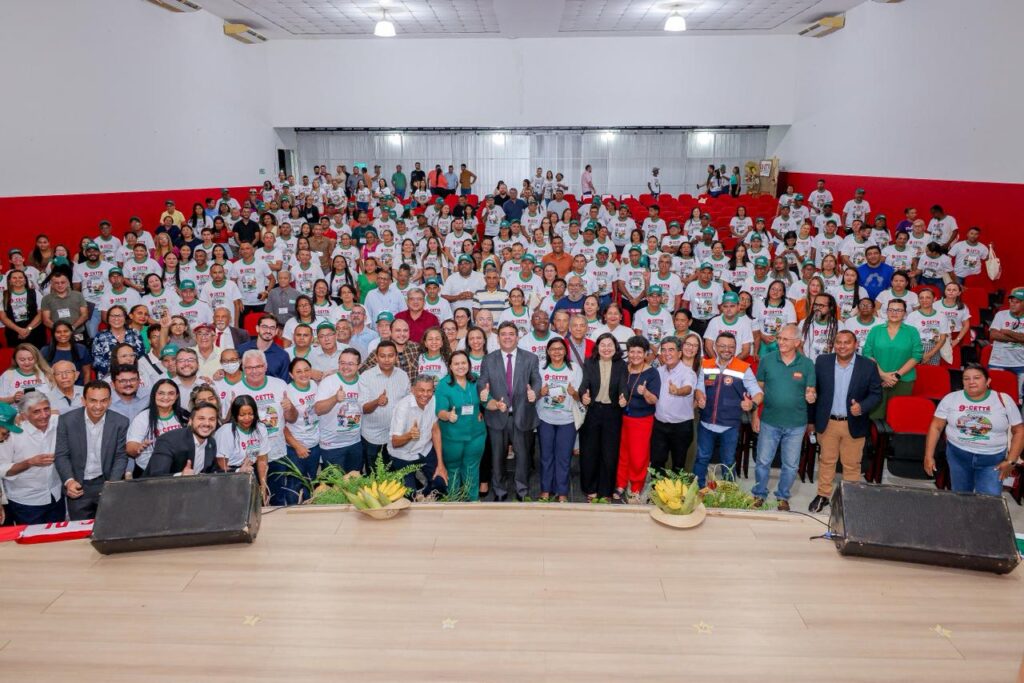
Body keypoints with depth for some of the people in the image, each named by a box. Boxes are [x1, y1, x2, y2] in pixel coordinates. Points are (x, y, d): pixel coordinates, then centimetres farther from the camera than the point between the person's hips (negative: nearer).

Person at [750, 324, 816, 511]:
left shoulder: (807, 364, -6)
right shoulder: (767, 360, -5)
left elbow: (811, 391, -1)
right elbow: (758, 389, 1)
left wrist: (812, 396, -26)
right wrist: (755, 415, -1)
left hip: (796, 424, 0)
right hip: (769, 421, 0)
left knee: (790, 465, 13)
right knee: (763, 461, 9)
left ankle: (783, 497, 31)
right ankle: (759, 494, 28)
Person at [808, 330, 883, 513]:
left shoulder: (868, 366, -8)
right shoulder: (822, 361, -4)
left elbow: (876, 394, -2)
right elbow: (813, 390, 2)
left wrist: (862, 407, -22)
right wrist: (811, 420, 4)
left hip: (854, 424, -1)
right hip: (827, 422, 1)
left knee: (852, 465, 11)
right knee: (826, 461, 15)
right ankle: (823, 495, 28)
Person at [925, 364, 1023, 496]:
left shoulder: (1004, 400, -4)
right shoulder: (951, 399, -3)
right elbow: (935, 427, 1)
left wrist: (1010, 461, -4)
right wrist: (929, 456, -3)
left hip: (993, 459, -1)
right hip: (957, 455, 1)